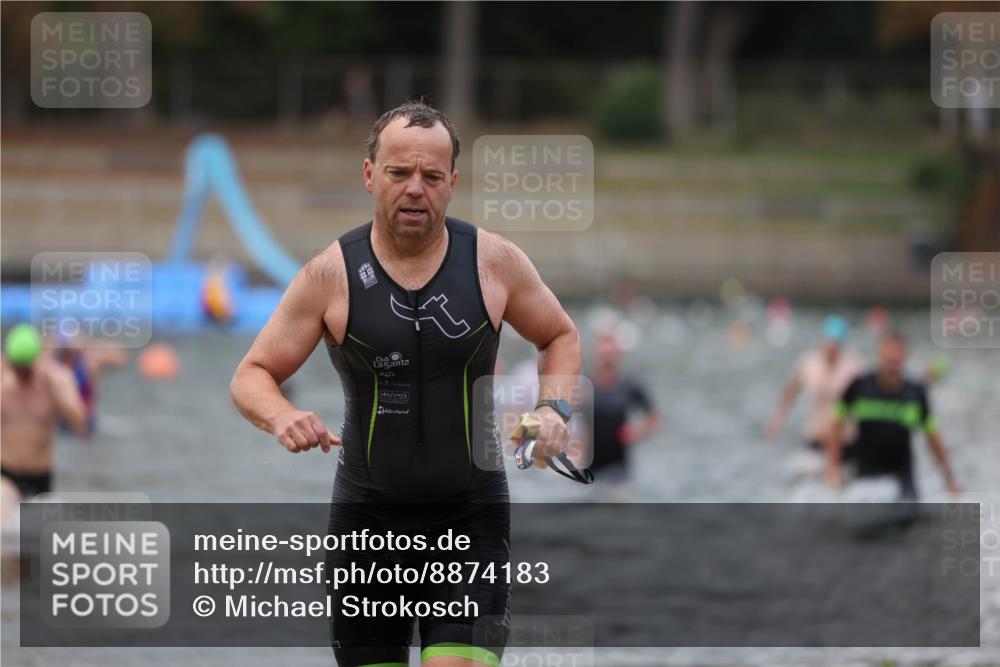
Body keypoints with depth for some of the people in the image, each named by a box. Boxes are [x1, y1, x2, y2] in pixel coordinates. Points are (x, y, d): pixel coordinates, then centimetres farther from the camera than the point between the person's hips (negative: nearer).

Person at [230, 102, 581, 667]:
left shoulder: (494, 261, -4)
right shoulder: (331, 275, -6)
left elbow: (561, 335, 14)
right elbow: (251, 376, 0)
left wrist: (554, 408, -5)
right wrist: (281, 418, -23)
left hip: (472, 514, -1)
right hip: (368, 514, 1)